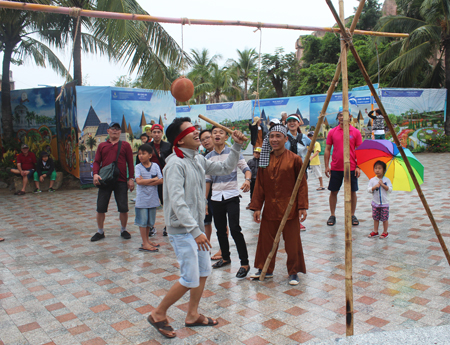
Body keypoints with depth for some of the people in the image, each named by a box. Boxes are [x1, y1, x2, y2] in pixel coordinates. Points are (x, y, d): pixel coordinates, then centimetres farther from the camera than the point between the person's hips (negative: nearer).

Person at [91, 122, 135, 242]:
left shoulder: (125, 145, 6)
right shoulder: (102, 145, 12)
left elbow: (130, 163, 4)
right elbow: (96, 161, 8)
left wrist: (131, 178, -3)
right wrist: (95, 174, -10)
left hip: (121, 181, -2)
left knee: (123, 208, 0)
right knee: (100, 208, 4)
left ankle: (123, 230, 21)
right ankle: (100, 232, 21)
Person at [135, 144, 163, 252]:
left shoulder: (155, 166, 2)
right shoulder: (138, 167, -3)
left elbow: (161, 180, -7)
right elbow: (138, 181, -16)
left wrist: (146, 182, -15)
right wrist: (153, 179, -11)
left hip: (153, 198, 3)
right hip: (141, 199, -3)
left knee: (150, 221, 13)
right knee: (142, 221, 1)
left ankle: (147, 240, 28)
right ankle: (145, 244, 9)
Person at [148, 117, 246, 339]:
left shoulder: (198, 160, 8)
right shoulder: (175, 164, -19)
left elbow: (226, 168, 17)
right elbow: (177, 202, -27)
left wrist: (237, 146, 3)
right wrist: (195, 231, -30)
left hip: (196, 228, 9)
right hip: (182, 231, -9)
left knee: (204, 272, 15)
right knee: (190, 280, -5)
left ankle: (192, 315, 32)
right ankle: (158, 314, 15)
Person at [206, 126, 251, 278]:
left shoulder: (233, 153, -3)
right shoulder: (208, 157, 7)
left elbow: (246, 169, -6)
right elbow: (207, 180, 12)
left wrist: (247, 180, -28)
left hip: (231, 197, -4)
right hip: (216, 198, 5)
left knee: (235, 229, -12)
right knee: (220, 230, 13)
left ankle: (245, 263, -4)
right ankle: (225, 258, 31)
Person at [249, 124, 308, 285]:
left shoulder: (294, 159, -6)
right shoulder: (265, 160, 3)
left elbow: (302, 185, -4)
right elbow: (259, 185, 5)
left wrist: (302, 207, -9)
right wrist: (256, 207, 2)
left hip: (289, 209, -3)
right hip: (269, 208, 3)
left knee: (292, 242, 7)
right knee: (266, 240, 13)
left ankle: (293, 272, 24)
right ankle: (265, 269, 31)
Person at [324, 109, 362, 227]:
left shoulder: (356, 132, 0)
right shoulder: (332, 132, 2)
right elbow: (327, 149, 4)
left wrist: (358, 166, -6)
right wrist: (326, 166, -2)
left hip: (351, 168, -1)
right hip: (335, 168, 1)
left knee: (352, 192, 6)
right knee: (333, 191, 6)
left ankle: (353, 215, 20)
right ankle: (332, 215, 17)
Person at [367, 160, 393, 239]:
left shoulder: (386, 180, -3)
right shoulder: (372, 180, 1)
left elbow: (390, 190, -9)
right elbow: (368, 190, -4)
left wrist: (383, 185, -18)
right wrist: (374, 187, -19)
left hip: (384, 203, -2)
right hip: (375, 203, 2)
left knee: (385, 218, 3)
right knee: (375, 218, 10)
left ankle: (385, 232, 16)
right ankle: (375, 231, 21)